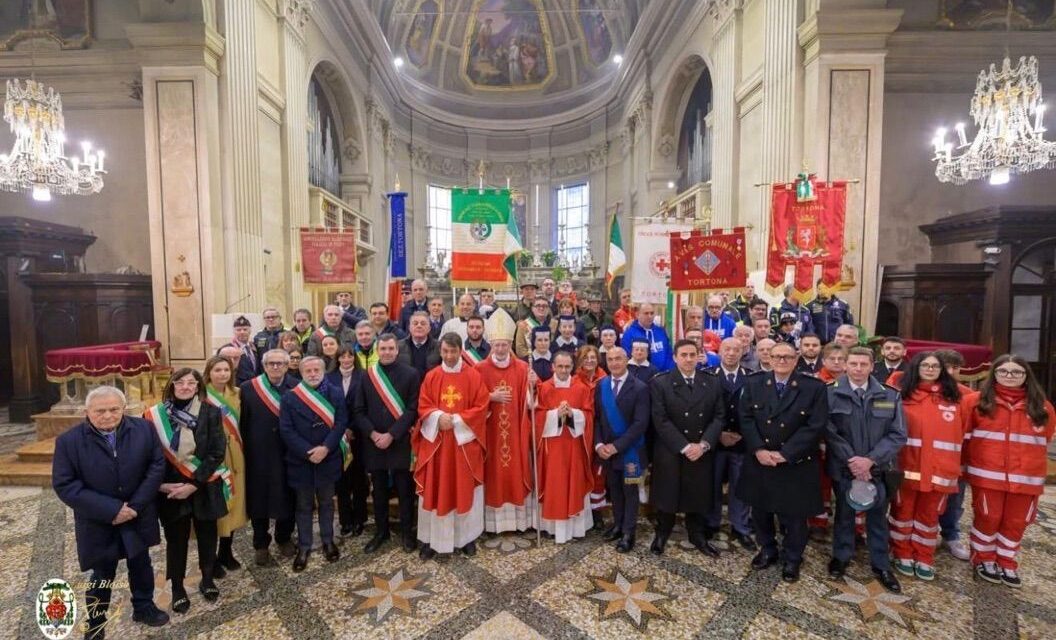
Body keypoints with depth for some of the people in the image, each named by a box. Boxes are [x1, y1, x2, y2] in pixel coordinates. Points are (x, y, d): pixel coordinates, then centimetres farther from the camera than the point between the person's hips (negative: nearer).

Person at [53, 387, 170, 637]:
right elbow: (64, 485, -14)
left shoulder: (143, 429, -8)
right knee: (102, 576, 14)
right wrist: (111, 510, -21)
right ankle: (95, 626, 38)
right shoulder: (69, 441, -12)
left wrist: (136, 504, -15)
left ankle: (144, 607, 41)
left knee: (141, 565, 20)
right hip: (98, 524, -2)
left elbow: (157, 466, -7)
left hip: (138, 517, 2)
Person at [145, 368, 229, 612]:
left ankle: (207, 580, 36)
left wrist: (193, 484, -16)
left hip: (204, 488, 0)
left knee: (207, 535, 14)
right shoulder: (154, 415, -5)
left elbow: (217, 453, -11)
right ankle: (177, 587, 33)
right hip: (170, 490, 0)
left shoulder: (210, 413, -8)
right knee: (176, 539, 12)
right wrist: (160, 484, -10)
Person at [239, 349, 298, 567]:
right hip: (259, 454, 0)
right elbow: (242, 423, -2)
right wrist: (244, 451, -5)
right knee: (260, 499, 11)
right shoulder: (248, 388, -4)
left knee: (287, 498, 14)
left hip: (289, 453, 1)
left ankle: (284, 538, 35)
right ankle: (260, 545, 30)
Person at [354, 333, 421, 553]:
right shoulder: (367, 376, 6)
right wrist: (372, 433, -9)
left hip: (401, 442, -3)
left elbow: (413, 409, -9)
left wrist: (391, 435, -14)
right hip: (374, 442, 3)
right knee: (379, 490, 15)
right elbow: (358, 410, 4)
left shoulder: (411, 374, -5)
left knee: (404, 490, 8)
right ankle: (381, 531, 31)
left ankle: (406, 532, 25)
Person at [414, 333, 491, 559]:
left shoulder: (474, 376, -4)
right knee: (434, 491, 7)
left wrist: (456, 420, -16)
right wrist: (439, 417, -17)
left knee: (465, 490, 8)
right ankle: (431, 539, 21)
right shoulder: (431, 377, 2)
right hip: (435, 441, 1)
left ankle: (467, 537, 24)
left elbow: (481, 408, -6)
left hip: (465, 441, -1)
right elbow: (423, 407, 2)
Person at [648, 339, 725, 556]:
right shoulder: (660, 383, -8)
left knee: (698, 495, 14)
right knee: (667, 495, 10)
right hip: (670, 452, -2)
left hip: (702, 452, 3)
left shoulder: (712, 383, 3)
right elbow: (661, 421, -12)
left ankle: (697, 535, 35)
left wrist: (703, 444, -13)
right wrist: (684, 446, -17)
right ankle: (662, 533, 31)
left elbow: (719, 417, -1)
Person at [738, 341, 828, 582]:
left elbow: (815, 426, -13)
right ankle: (767, 549, 39)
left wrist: (784, 454, -18)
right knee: (760, 509, 16)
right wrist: (758, 450, -15)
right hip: (759, 461, 2)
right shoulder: (753, 383, -2)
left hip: (796, 464, -2)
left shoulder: (814, 387, -8)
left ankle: (792, 558, 35)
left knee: (793, 514, 12)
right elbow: (746, 419, -4)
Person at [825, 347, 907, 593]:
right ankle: (841, 557, 33)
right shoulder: (831, 393, -9)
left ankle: (881, 565, 33)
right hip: (844, 468, -1)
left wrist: (870, 460, -15)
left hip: (878, 468, 2)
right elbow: (829, 432, -10)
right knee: (844, 514, 15)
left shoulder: (890, 395, -2)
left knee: (878, 516, 15)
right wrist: (851, 460, -16)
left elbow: (898, 434, -4)